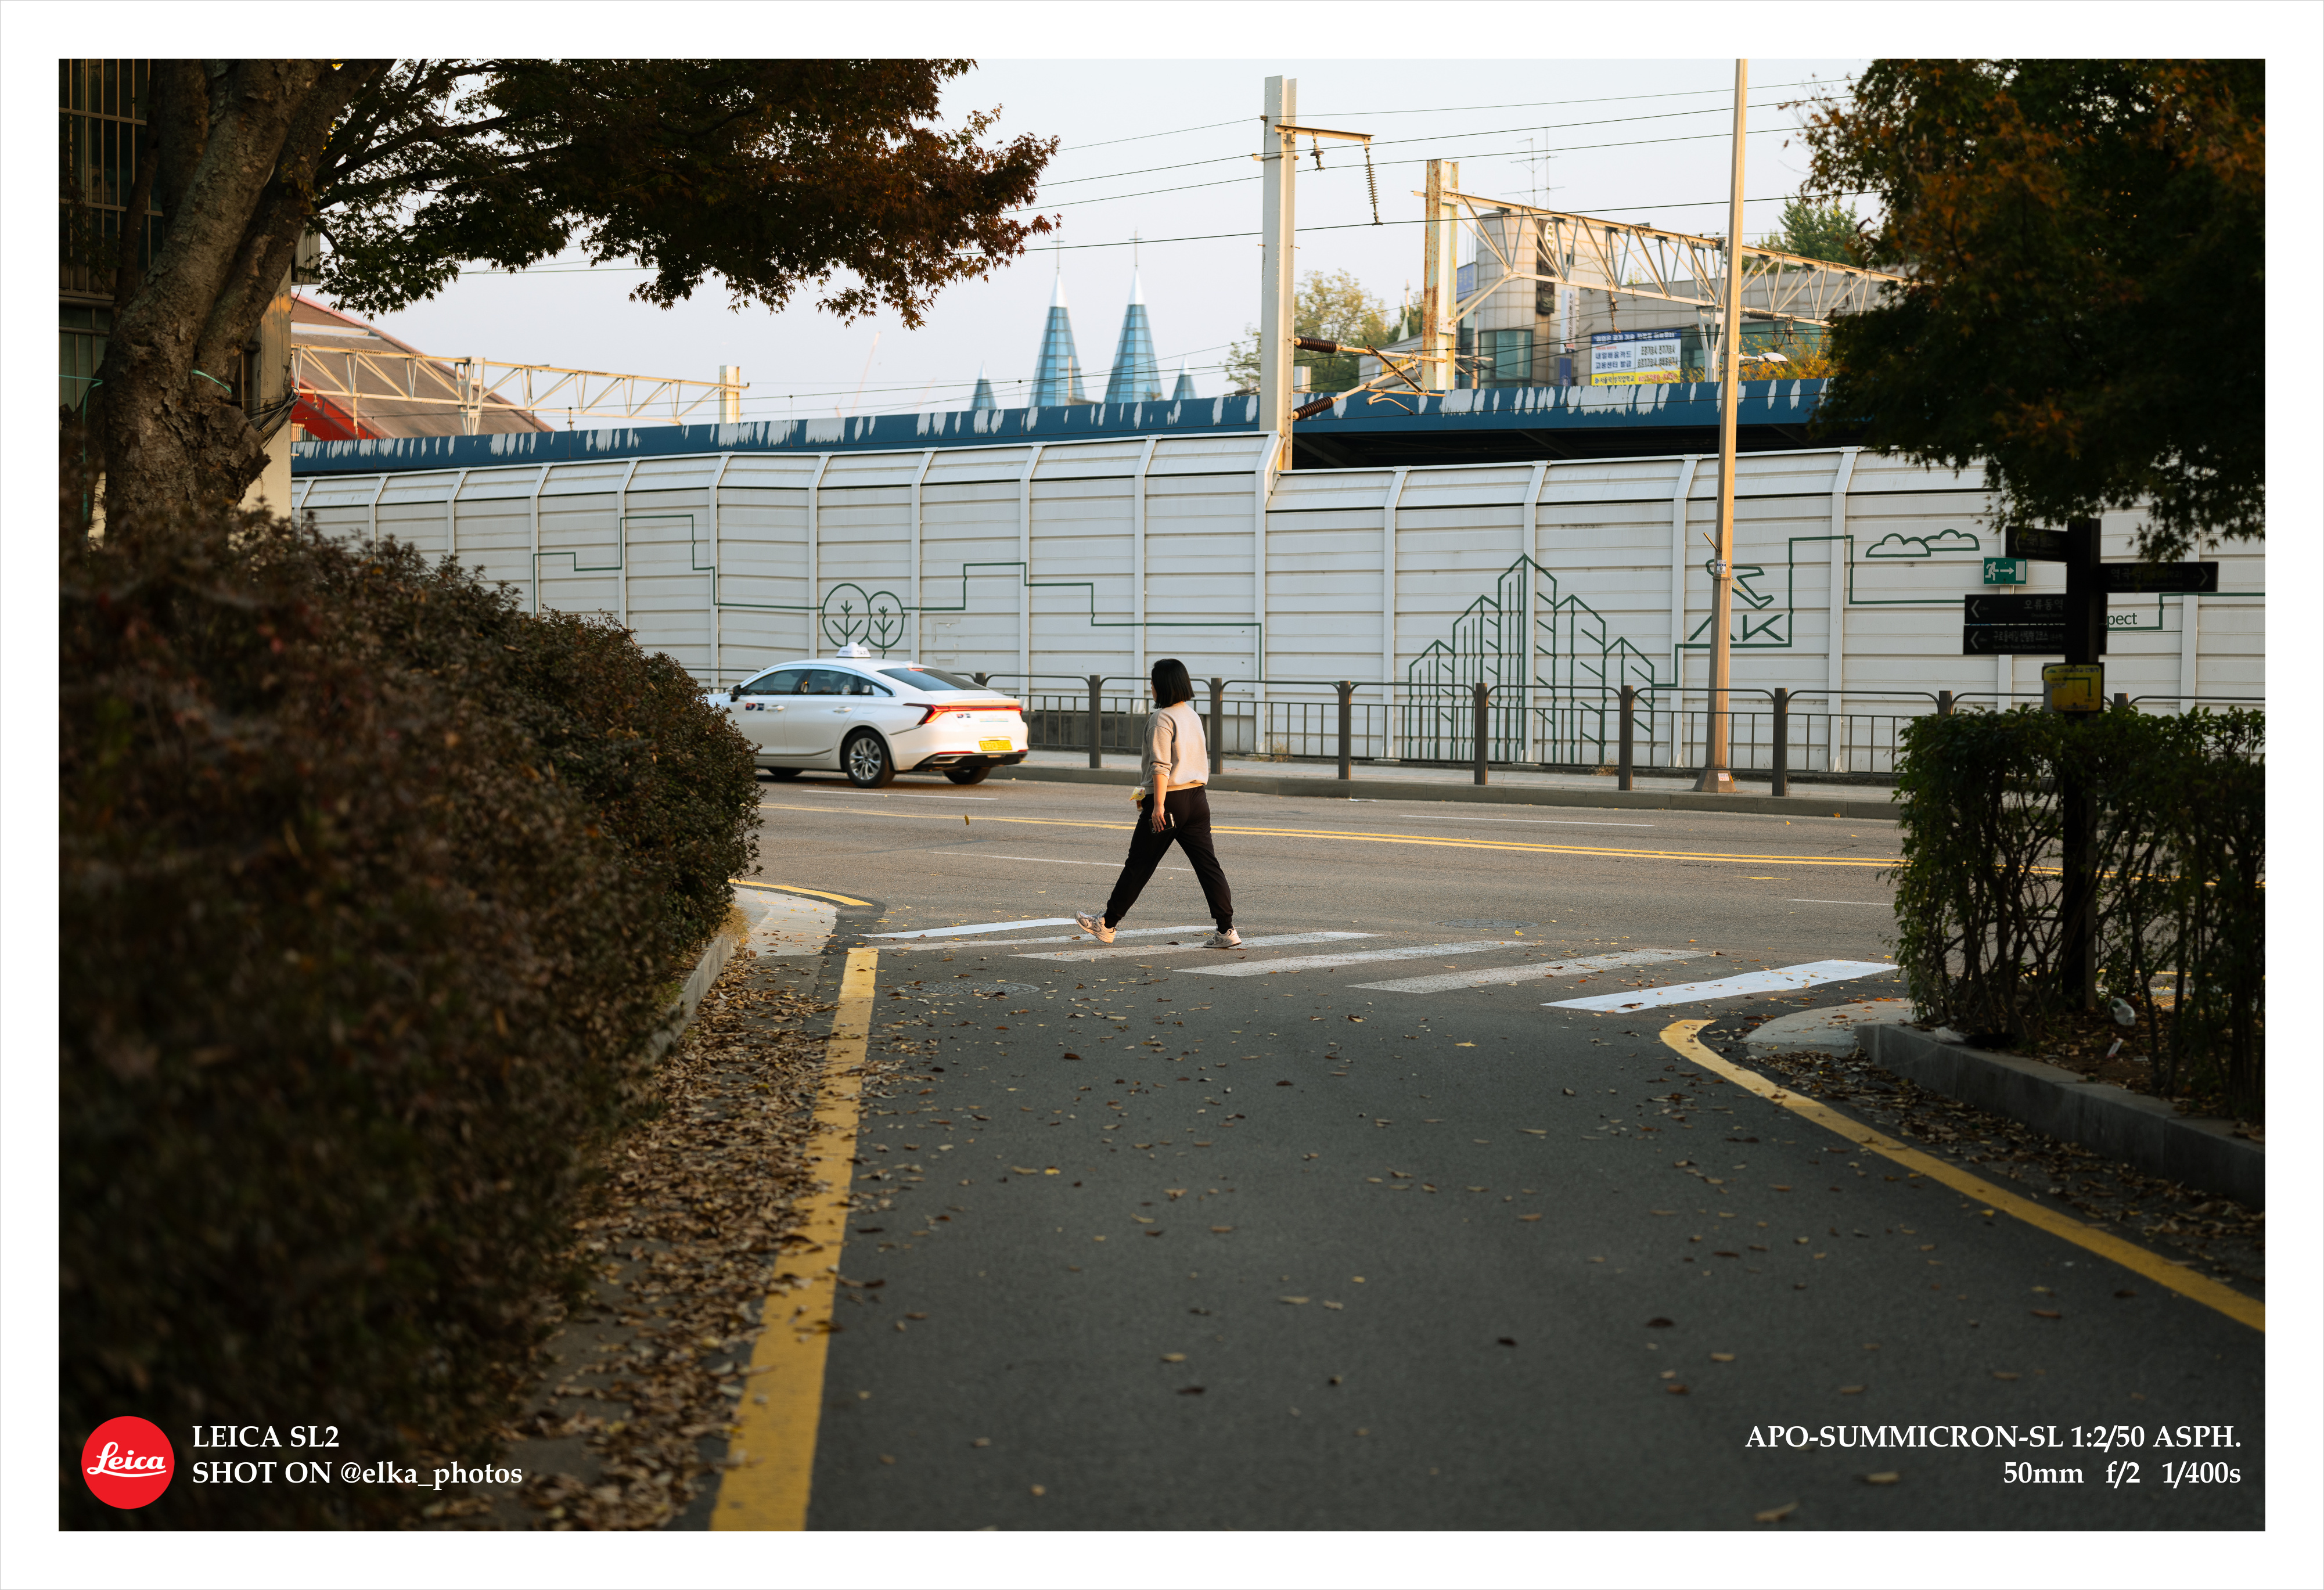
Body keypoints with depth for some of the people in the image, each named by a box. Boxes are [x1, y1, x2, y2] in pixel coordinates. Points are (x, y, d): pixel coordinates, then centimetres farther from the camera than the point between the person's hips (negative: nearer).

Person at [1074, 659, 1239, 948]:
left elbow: (1161, 766, -19)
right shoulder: (1192, 716, 13)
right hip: (1197, 798, 7)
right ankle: (1227, 930, -3)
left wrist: (1158, 805, -20)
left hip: (1169, 800, -7)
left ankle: (1107, 924, 14)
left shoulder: (1163, 718, -12)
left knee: (1139, 865, 3)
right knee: (1207, 864, 4)